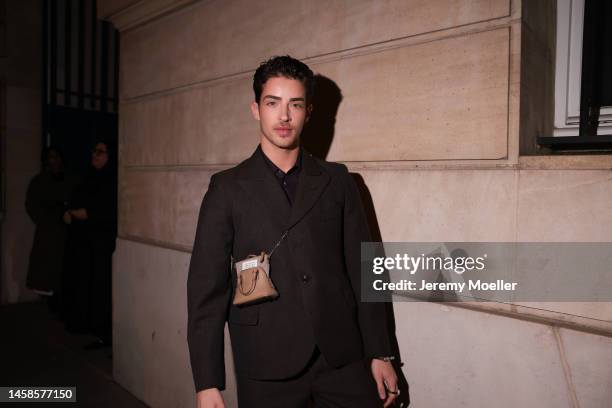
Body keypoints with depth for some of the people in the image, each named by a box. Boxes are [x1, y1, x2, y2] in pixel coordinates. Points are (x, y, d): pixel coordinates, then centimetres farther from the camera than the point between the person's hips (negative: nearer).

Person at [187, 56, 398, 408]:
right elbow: (207, 287, -3)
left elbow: (362, 268, 4)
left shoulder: (337, 181, 3)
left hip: (344, 359, 2)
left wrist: (380, 353, 4)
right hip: (267, 368, -1)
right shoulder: (228, 189, -2)